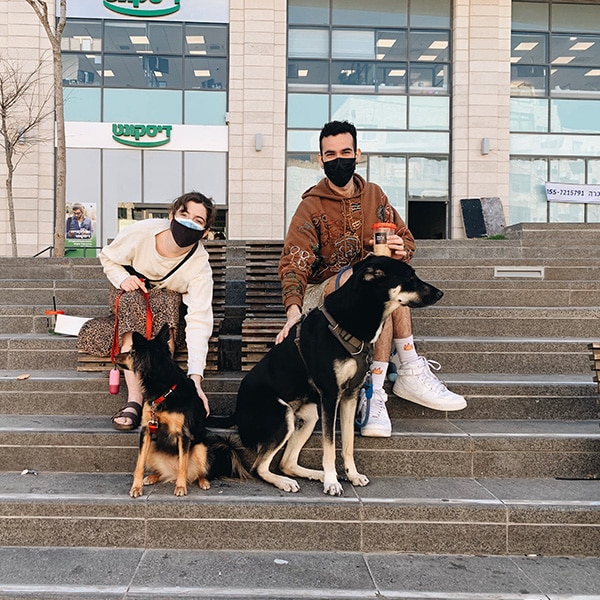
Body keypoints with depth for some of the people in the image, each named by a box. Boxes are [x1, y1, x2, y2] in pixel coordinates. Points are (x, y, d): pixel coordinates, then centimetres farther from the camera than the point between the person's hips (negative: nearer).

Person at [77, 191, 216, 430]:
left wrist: (195, 377, -46)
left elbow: (199, 322, -36)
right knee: (132, 303, -35)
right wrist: (123, 278, -26)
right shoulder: (141, 232, -24)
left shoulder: (200, 266, -27)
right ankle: (134, 400, -42)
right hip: (129, 292, 1)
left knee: (167, 303, -36)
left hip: (168, 300, 0)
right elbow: (108, 258, -3)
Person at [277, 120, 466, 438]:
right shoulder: (311, 207, -7)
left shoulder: (374, 195, 8)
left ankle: (375, 392, -35)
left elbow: (406, 238, 12)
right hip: (319, 294, -3)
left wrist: (401, 248, -15)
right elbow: (294, 263, -19)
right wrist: (293, 309, -37)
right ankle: (411, 371, -29)